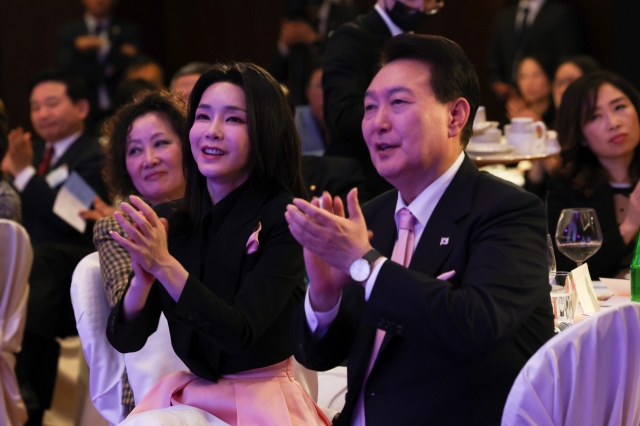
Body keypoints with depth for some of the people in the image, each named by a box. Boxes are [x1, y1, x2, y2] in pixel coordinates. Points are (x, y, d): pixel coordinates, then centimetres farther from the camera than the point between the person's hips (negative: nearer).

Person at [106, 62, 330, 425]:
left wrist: (165, 265, -26)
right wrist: (142, 280, -20)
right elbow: (125, 339, -1)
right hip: (186, 393, 4)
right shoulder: (169, 222, 2)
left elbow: (240, 334, -18)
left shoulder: (283, 220, -10)